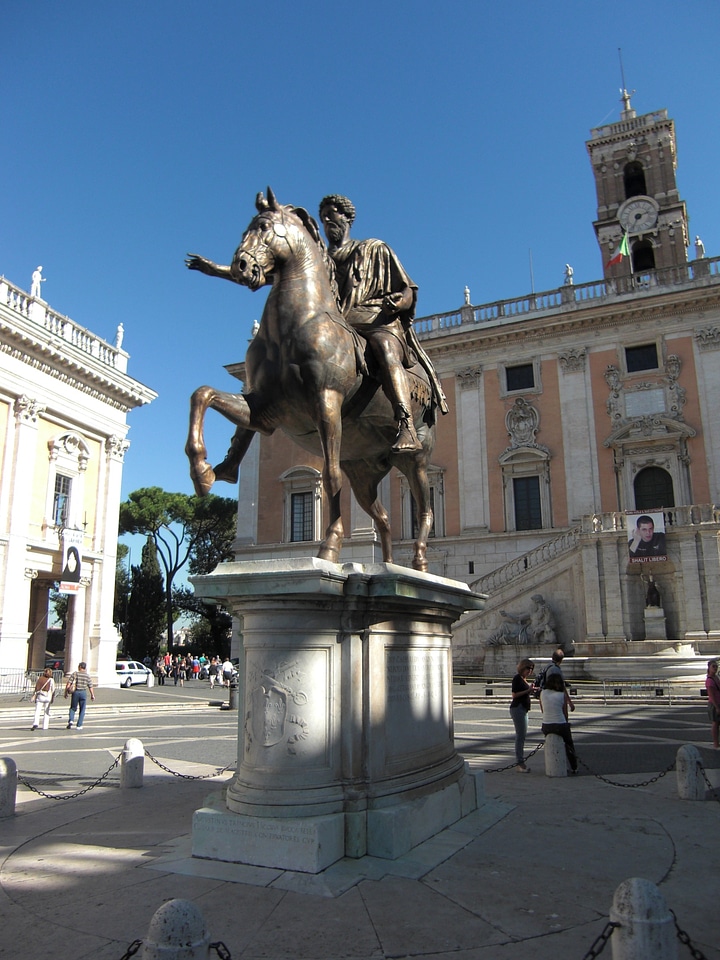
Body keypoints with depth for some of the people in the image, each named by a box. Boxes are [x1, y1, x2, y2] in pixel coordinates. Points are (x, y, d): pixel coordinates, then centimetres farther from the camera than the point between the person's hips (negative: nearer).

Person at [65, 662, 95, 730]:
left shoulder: (74, 674, -2)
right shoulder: (88, 676, 1)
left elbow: (68, 684, -7)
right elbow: (90, 687, 1)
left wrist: (66, 692, 2)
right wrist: (92, 695, 11)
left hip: (75, 692, 0)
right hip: (83, 693, 0)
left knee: (73, 708, 16)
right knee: (82, 710, 10)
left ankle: (71, 720, -8)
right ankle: (79, 725, 9)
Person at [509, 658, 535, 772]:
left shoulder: (524, 679, 17)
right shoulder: (517, 678, -11)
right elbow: (514, 694, -17)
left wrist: (531, 690, 9)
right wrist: (528, 690, -18)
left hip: (523, 709, 10)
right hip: (517, 708, -10)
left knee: (522, 736, 10)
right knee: (520, 736, -9)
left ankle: (520, 762, 14)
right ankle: (520, 762, -8)